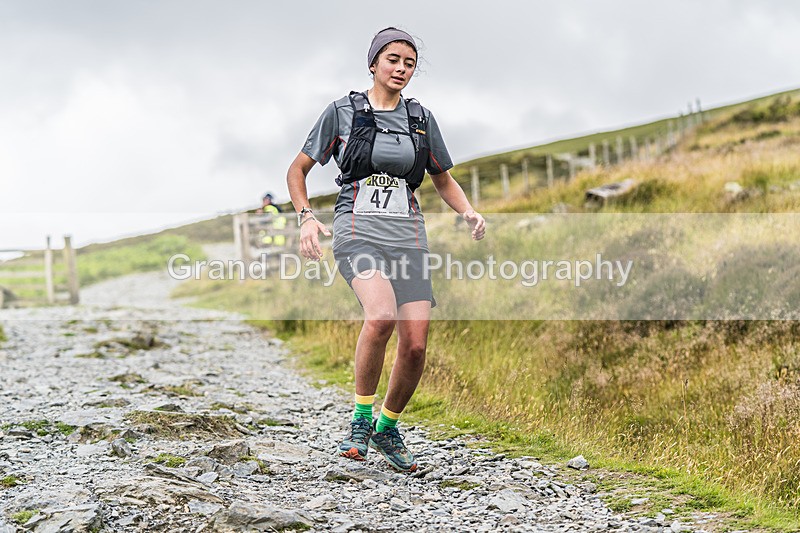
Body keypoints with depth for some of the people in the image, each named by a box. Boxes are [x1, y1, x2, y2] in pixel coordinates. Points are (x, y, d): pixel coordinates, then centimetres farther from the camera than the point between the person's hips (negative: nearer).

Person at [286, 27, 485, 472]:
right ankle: (361, 418, -10)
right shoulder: (342, 112, 6)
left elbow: (444, 179, 24)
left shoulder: (421, 118, 14)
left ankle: (388, 427, 18)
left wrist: (470, 213, 5)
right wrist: (306, 218, -6)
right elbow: (298, 171, 11)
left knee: (416, 344, -8)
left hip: (408, 235, 4)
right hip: (358, 230, -3)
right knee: (382, 316, -31)